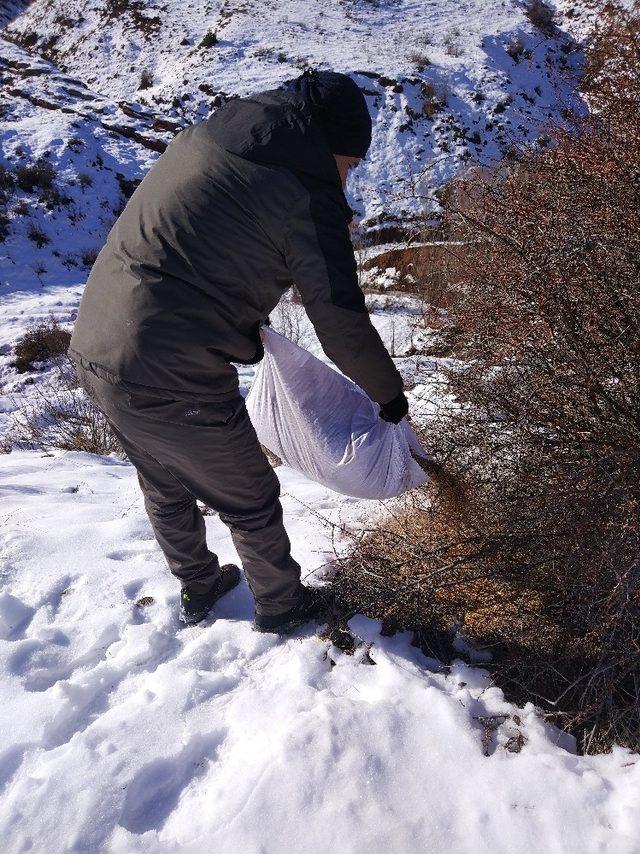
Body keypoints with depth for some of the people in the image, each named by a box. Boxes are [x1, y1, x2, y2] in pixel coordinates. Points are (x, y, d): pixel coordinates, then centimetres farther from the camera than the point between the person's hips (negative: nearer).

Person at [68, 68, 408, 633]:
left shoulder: (203, 138, 11)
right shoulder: (309, 196, -12)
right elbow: (341, 322, -9)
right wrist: (390, 393, 7)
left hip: (93, 352, 8)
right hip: (173, 385, -8)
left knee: (166, 488, 27)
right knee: (251, 501, 16)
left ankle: (197, 588, 51)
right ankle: (281, 606, 39)